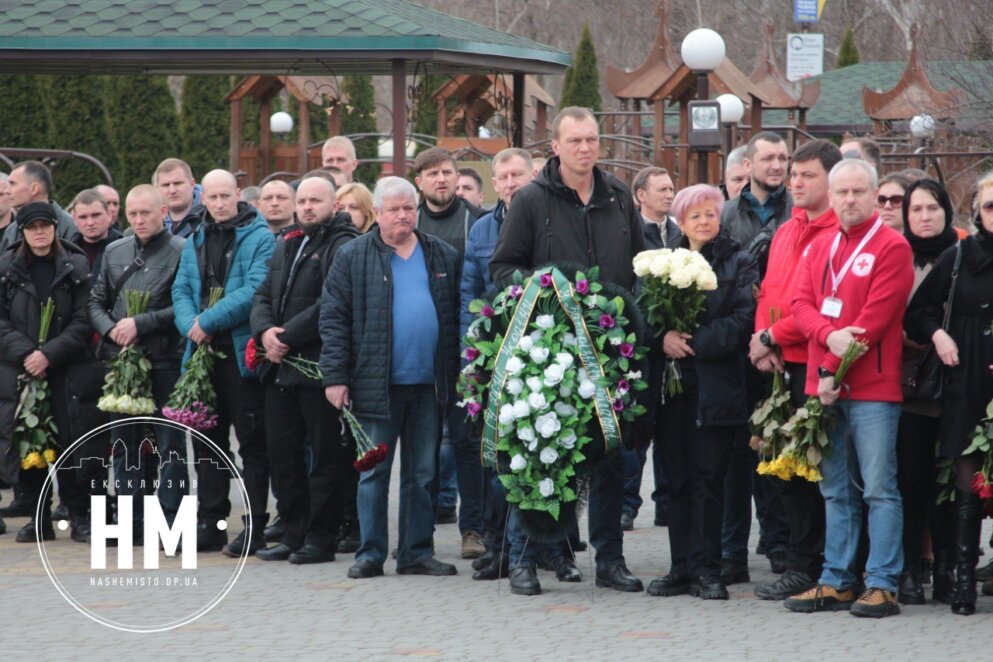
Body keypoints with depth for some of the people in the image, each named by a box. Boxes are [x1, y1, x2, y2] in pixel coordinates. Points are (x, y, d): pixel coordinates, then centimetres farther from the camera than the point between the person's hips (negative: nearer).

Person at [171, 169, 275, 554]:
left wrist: (209, 322, -17)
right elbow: (181, 291, 11)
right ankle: (209, 524, 16)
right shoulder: (196, 241, 15)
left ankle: (254, 526, 1)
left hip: (243, 353, -6)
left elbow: (254, 290, -17)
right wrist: (192, 327, -9)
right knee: (207, 439, 10)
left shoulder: (258, 238, -6)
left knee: (251, 440, -2)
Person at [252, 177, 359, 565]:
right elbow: (263, 296, 17)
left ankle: (321, 538, 4)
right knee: (282, 452, 11)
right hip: (281, 370, 9)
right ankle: (294, 533, 18)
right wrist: (265, 331, -4)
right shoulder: (286, 246, 20)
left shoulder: (342, 247, -8)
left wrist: (287, 337, -16)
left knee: (326, 456, -1)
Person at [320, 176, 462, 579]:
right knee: (374, 473, 1)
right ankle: (371, 554, 7)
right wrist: (335, 377, -8)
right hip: (376, 384, -3)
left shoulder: (443, 257, 11)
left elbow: (456, 317, 13)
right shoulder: (353, 257, 1)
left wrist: (456, 375, 5)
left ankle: (417, 553, 14)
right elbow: (333, 319, -1)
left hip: (429, 384, 3)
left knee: (422, 474, 8)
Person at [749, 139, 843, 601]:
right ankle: (800, 565, 16)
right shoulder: (785, 232, 17)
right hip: (778, 366, 8)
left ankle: (805, 568, 1)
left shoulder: (839, 234, -10)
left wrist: (773, 337, -11)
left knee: (804, 471, -5)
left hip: (813, 365, -8)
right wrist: (761, 340, 1)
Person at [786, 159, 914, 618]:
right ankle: (836, 583, 15)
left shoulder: (892, 247, -5)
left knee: (878, 489, -6)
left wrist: (835, 371, -13)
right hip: (824, 388, 6)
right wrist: (830, 336, -14)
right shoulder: (819, 248, 16)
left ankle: (882, 585, -4)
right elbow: (801, 304, 8)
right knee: (836, 491, 10)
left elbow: (876, 317, -12)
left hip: (872, 388, -6)